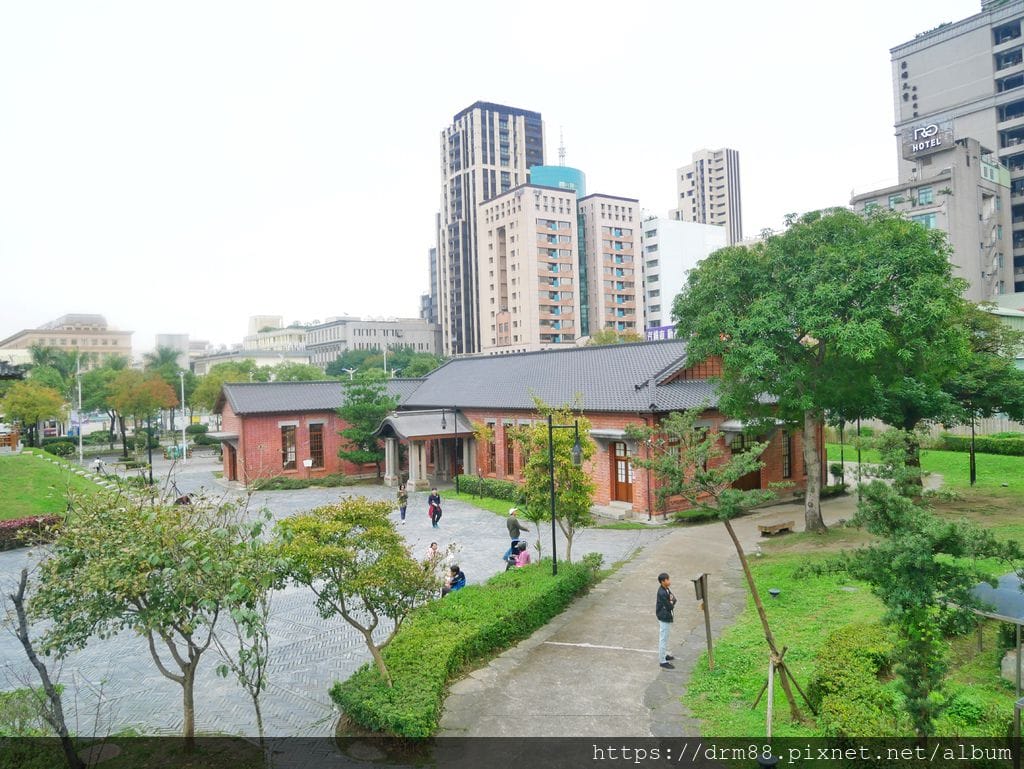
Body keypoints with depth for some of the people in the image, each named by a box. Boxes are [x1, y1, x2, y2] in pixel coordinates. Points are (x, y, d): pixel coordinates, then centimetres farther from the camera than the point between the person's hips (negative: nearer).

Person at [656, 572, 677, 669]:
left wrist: (671, 601, -15)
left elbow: (674, 599, 5)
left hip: (666, 617, 10)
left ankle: (664, 655, 40)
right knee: (663, 639, 0)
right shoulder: (662, 593, -28)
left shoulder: (667, 589, 2)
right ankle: (662, 661, 9)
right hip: (664, 618, -10)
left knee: (665, 638, 24)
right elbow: (669, 606, -23)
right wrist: (672, 603, -4)